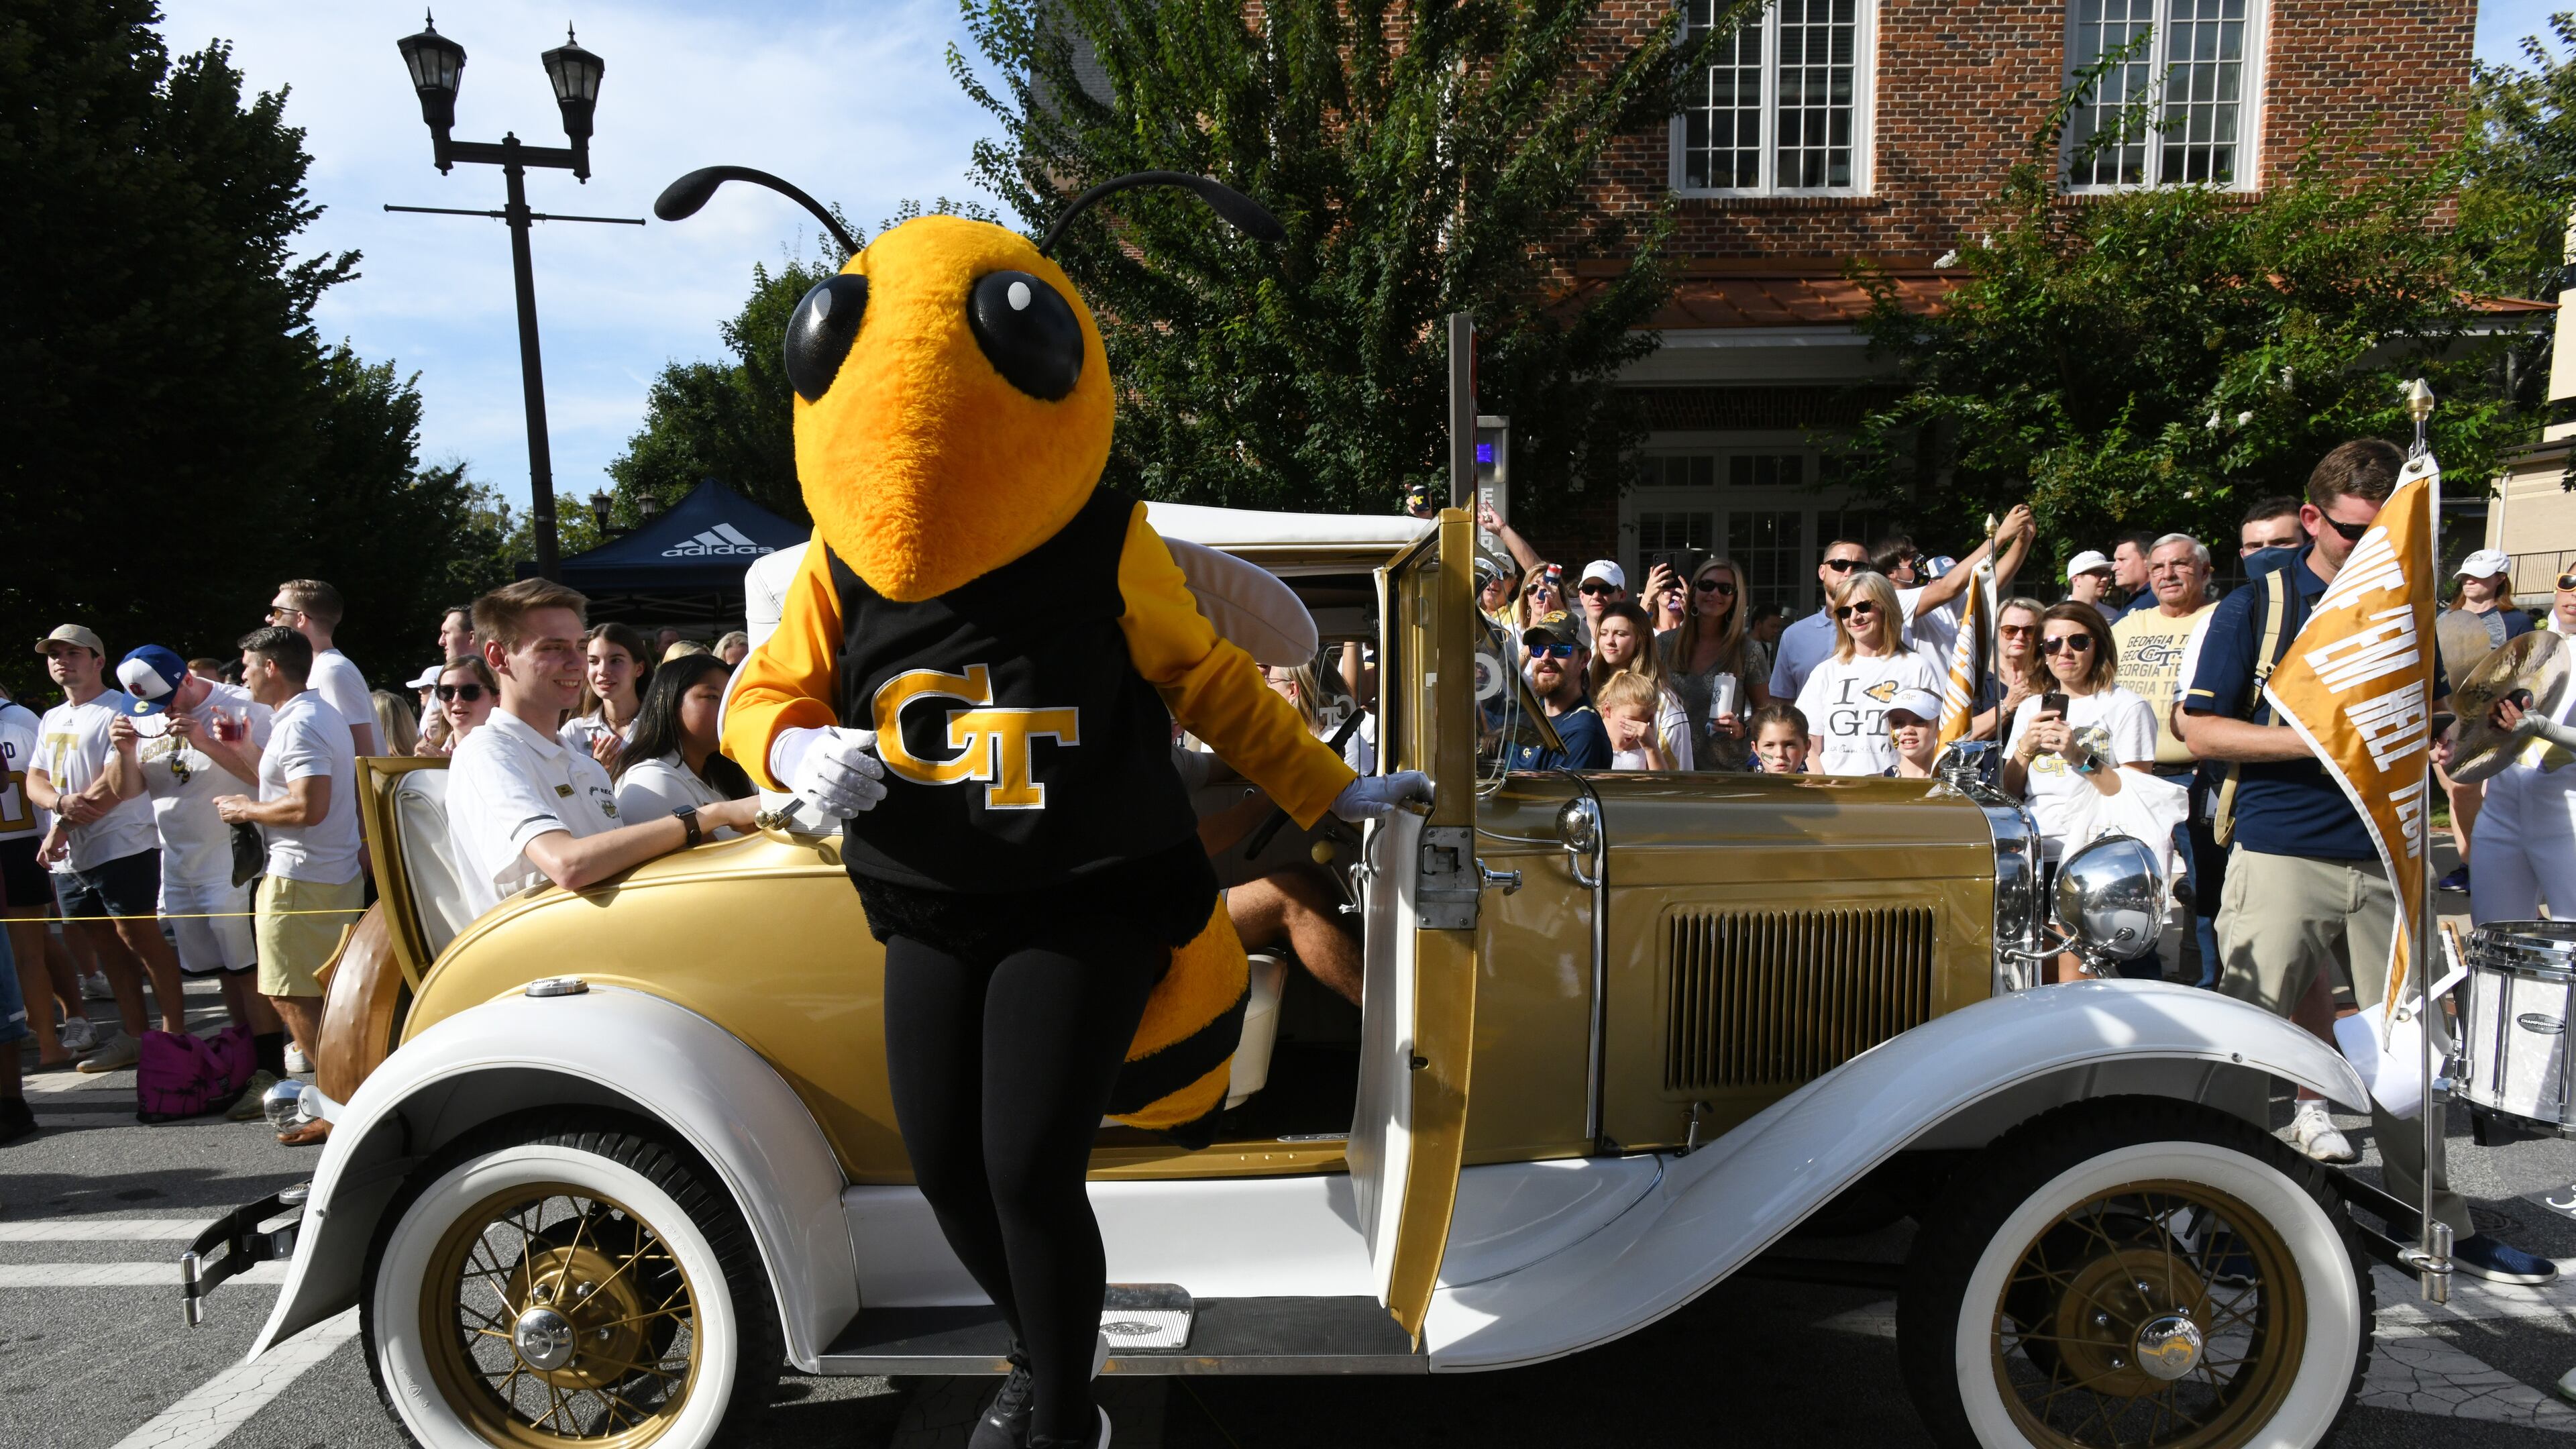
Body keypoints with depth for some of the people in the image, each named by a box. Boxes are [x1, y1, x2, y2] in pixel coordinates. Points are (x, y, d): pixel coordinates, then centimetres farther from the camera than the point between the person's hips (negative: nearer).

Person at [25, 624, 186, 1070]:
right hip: (70, 858, 8)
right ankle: (135, 1035, 18)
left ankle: (174, 1033, -1)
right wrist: (62, 802, -12)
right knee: (106, 945, 11)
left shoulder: (120, 710, -7)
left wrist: (63, 827, -14)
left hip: (121, 847, -8)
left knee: (139, 938, -7)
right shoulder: (50, 720, 19)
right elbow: (34, 780, 12)